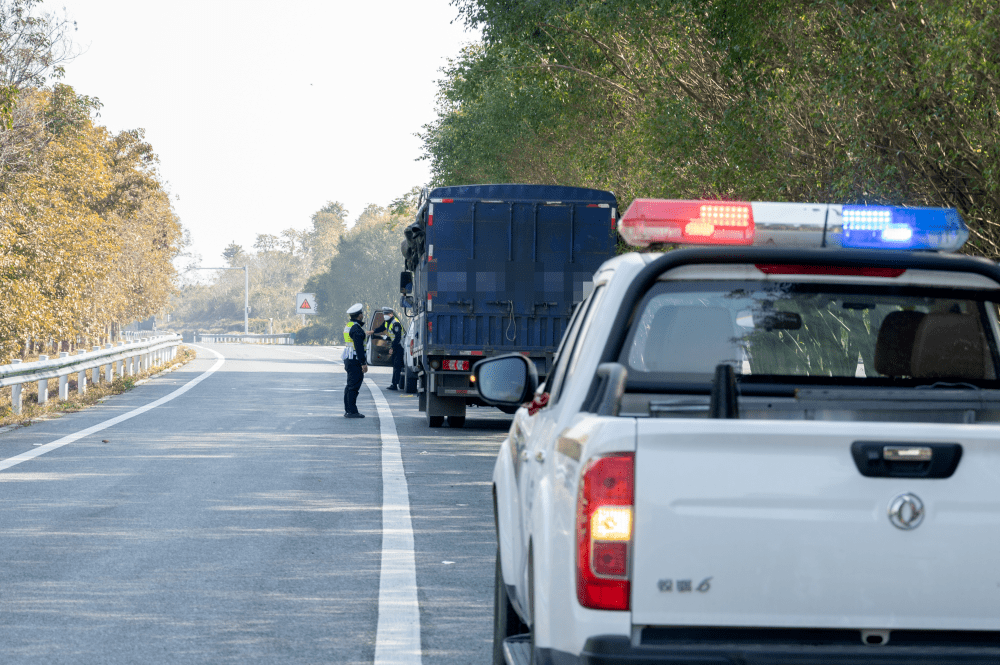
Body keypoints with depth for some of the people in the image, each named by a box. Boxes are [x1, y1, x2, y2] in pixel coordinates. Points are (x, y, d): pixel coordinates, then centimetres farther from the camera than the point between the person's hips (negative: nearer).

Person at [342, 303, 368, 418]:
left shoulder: (348, 326, 16)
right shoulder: (356, 328, -17)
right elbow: (359, 347, -21)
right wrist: (363, 363, -20)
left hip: (349, 360, 10)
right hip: (355, 361, -10)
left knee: (350, 386, 14)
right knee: (354, 386, -8)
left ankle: (348, 410, 18)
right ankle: (352, 411, -9)